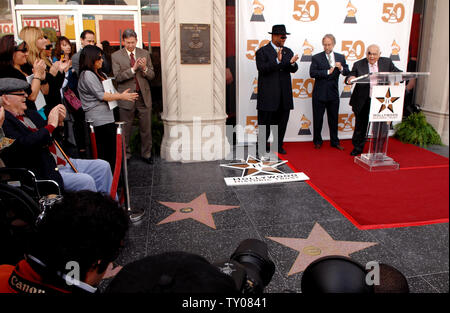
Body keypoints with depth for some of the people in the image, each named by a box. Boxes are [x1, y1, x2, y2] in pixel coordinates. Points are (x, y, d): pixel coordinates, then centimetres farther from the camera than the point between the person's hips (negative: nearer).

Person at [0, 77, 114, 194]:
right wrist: (51, 125, -18)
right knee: (86, 181, -26)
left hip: (64, 162, 9)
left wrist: (58, 122, 2)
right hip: (44, 173, -9)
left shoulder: (30, 114, 17)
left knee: (103, 166, 3)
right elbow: (23, 146, -25)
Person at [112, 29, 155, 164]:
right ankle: (125, 154, 24)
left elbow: (152, 75, 4)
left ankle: (146, 153, 24)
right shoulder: (116, 56, -1)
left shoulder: (145, 54, 6)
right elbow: (118, 77, -10)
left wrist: (144, 68, -16)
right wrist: (133, 69, -21)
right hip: (126, 97, -2)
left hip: (144, 96, 2)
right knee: (125, 129, 8)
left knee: (146, 127, 9)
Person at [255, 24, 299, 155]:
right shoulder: (262, 51, -2)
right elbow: (262, 68, -16)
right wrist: (277, 61, -24)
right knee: (265, 122, 0)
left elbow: (294, 70, 6)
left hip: (284, 95, 6)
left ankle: (278, 146, 23)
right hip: (268, 95, -5)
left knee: (282, 121, 10)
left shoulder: (288, 51, 14)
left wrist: (292, 63, -17)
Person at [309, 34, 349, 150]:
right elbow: (312, 73, -14)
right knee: (318, 119, 5)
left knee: (334, 119, 10)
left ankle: (334, 142, 22)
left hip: (333, 93, 3)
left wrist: (341, 68, -15)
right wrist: (327, 72, -18)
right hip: (319, 94, -3)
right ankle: (317, 141, 21)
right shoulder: (316, 58, -2)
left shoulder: (340, 57, 9)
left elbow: (347, 72, 6)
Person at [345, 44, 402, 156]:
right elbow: (349, 76, -10)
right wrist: (349, 79, -35)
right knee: (360, 127, 12)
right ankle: (358, 148, 29)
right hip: (363, 103, -1)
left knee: (380, 126, 6)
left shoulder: (387, 62, 3)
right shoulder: (358, 65, -3)